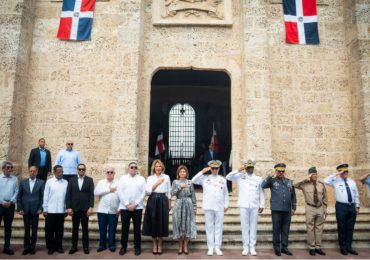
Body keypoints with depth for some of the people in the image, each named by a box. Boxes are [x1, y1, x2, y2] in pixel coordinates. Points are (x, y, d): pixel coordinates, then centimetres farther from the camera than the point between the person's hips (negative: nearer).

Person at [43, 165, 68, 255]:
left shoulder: (66, 183, 2)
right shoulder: (49, 182, -1)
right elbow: (45, 196, 0)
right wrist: (45, 209, -2)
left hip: (61, 211, 1)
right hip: (50, 211, -1)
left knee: (60, 230, 9)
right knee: (49, 230, 7)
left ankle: (58, 246, 20)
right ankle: (50, 247, 19)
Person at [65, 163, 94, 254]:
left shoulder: (89, 180, 2)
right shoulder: (72, 180, 6)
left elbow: (91, 194, -3)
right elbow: (68, 194, 2)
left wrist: (91, 207, -11)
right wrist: (68, 207, -6)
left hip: (85, 208, -1)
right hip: (74, 208, 1)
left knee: (85, 228, 6)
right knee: (74, 228, 8)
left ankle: (85, 246, 15)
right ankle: (74, 246, 18)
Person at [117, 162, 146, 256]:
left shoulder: (141, 179, 6)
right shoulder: (123, 178, 7)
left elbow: (143, 193, 0)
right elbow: (120, 192, -1)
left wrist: (135, 204, -10)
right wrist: (127, 204, -10)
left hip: (137, 207, 0)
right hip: (125, 207, 0)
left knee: (137, 228, 5)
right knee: (125, 228, 6)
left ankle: (137, 247, 16)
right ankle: (123, 247, 18)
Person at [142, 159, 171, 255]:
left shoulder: (166, 177, 8)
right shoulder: (150, 178, 8)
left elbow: (169, 191, 10)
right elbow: (148, 191, -4)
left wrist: (169, 204, 8)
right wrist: (157, 183, -10)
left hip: (163, 201, 0)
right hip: (152, 201, 0)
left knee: (161, 223, 3)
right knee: (153, 222, 2)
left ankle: (160, 245, 17)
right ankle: (154, 245, 17)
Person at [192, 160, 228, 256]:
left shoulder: (222, 179, 11)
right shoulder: (205, 178, 8)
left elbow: (226, 193, 13)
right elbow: (193, 180, -2)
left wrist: (226, 205, 9)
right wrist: (202, 172, -4)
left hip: (220, 207, 1)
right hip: (208, 207, -1)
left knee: (218, 227, 3)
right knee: (209, 227, 3)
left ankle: (217, 247, 12)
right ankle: (210, 248, 9)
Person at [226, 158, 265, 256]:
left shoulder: (258, 179, 9)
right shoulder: (240, 177, 6)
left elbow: (262, 193, 11)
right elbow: (228, 177, -3)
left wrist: (262, 205, 6)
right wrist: (238, 170, -11)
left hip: (255, 206, 1)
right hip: (244, 206, -1)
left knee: (253, 227, 4)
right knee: (245, 227, 2)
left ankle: (252, 247, 12)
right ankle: (245, 247, 10)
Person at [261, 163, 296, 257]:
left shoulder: (289, 182, 12)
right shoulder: (272, 181, 2)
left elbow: (293, 196, 16)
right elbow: (263, 185, -17)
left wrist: (293, 207, 12)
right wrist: (272, 176, -16)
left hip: (287, 210, 3)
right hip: (276, 210, -3)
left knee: (285, 230, 8)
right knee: (276, 229, 3)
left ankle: (284, 247, 20)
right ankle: (277, 248, 13)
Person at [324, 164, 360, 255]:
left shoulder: (352, 182, 11)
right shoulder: (336, 182, -2)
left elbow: (356, 195, 14)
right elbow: (326, 181, -20)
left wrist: (357, 206, 10)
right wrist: (336, 174, -17)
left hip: (352, 206, 4)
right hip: (341, 206, -4)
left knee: (350, 228, 10)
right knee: (342, 228, 3)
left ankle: (349, 247, 20)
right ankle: (343, 247, 14)